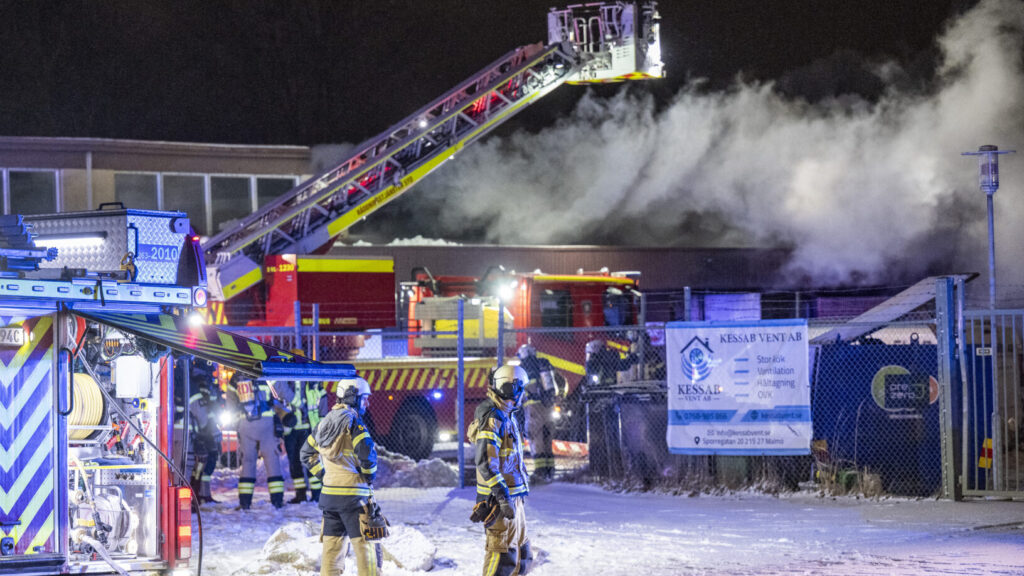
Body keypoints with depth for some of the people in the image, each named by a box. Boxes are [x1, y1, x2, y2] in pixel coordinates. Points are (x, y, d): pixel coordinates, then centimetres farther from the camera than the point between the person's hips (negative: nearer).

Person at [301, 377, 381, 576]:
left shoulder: (324, 422, 12)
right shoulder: (352, 421, -12)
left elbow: (307, 454, 21)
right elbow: (367, 452, -21)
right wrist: (368, 475, -3)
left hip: (329, 493, 7)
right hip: (353, 493, -7)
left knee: (332, 546, 11)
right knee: (364, 545, -3)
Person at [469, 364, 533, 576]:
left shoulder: (508, 417, 17)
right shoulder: (492, 419, -16)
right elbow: (486, 463, -23)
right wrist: (503, 498, -26)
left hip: (513, 497, 10)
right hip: (499, 500, -10)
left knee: (521, 554, 16)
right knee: (502, 553, -11)